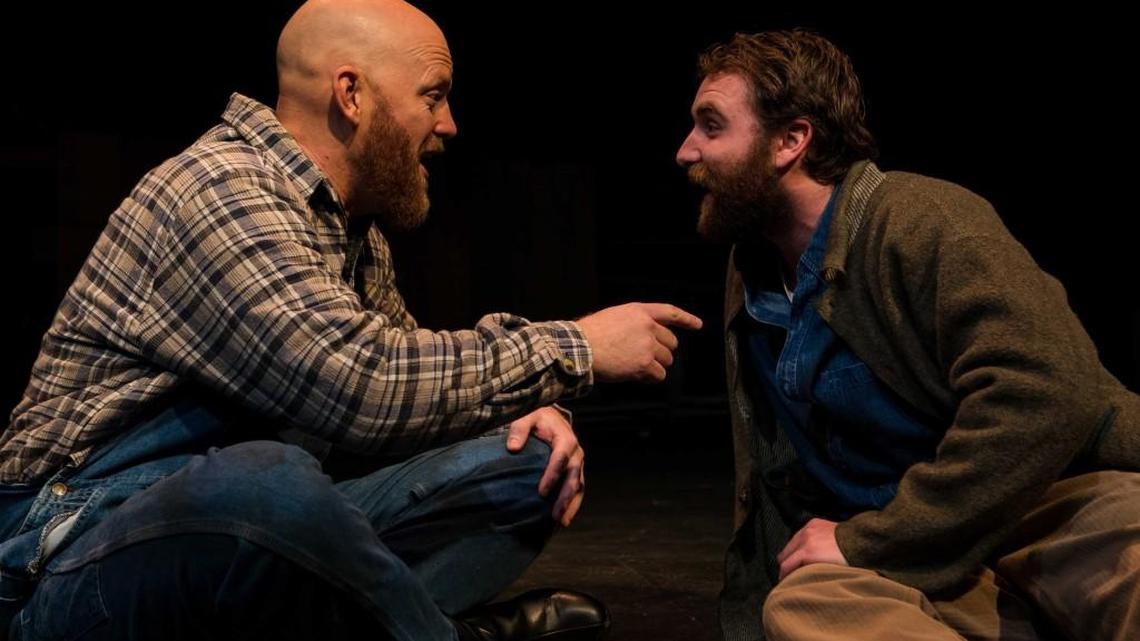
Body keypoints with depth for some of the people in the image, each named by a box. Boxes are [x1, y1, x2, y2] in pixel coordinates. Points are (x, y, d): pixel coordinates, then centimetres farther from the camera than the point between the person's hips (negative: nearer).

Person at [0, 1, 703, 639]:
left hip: (268, 527, 8)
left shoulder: (354, 226, 12)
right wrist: (573, 349, -16)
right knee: (262, 483, -41)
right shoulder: (218, 191, -17)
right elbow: (362, 388, -27)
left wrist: (527, 401, -5)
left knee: (527, 465, -3)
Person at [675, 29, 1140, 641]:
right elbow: (769, 481, 23)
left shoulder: (918, 219, -12)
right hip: (917, 563, 7)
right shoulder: (750, 276, 14)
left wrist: (866, 541, -19)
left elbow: (1046, 396, -26)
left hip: (1065, 505, -6)